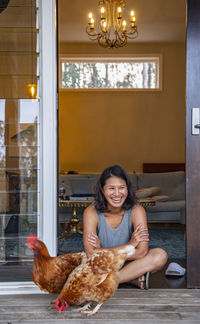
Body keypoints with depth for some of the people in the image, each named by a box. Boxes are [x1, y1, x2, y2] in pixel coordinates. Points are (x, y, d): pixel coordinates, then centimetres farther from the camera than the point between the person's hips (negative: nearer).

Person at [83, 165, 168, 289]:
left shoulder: (136, 210, -14)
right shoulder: (91, 212, -15)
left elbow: (142, 252, -22)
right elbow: (91, 254, -23)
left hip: (128, 264, 2)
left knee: (160, 255, -26)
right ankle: (136, 279, -23)